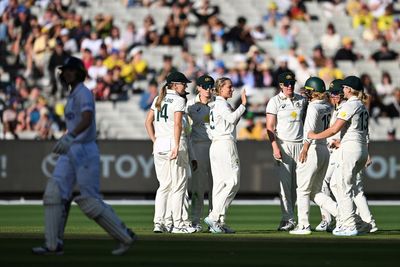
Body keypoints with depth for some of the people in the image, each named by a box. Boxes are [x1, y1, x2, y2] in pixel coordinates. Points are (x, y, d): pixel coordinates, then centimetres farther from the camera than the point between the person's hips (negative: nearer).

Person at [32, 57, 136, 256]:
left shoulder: (84, 93, -13)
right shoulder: (73, 96, 17)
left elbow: (87, 120, -30)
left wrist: (69, 137, -42)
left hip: (85, 151, -9)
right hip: (70, 152, 9)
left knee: (90, 201, -6)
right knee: (55, 193, -4)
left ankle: (126, 237, 7)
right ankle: (54, 245, -5)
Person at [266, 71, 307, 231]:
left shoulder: (302, 101, 12)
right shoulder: (275, 101, 0)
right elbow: (270, 127, -4)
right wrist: (275, 147, -15)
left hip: (299, 144, 4)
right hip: (283, 144, -4)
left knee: (296, 183, 4)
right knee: (285, 182, -9)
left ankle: (289, 216, 10)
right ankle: (288, 219, -11)